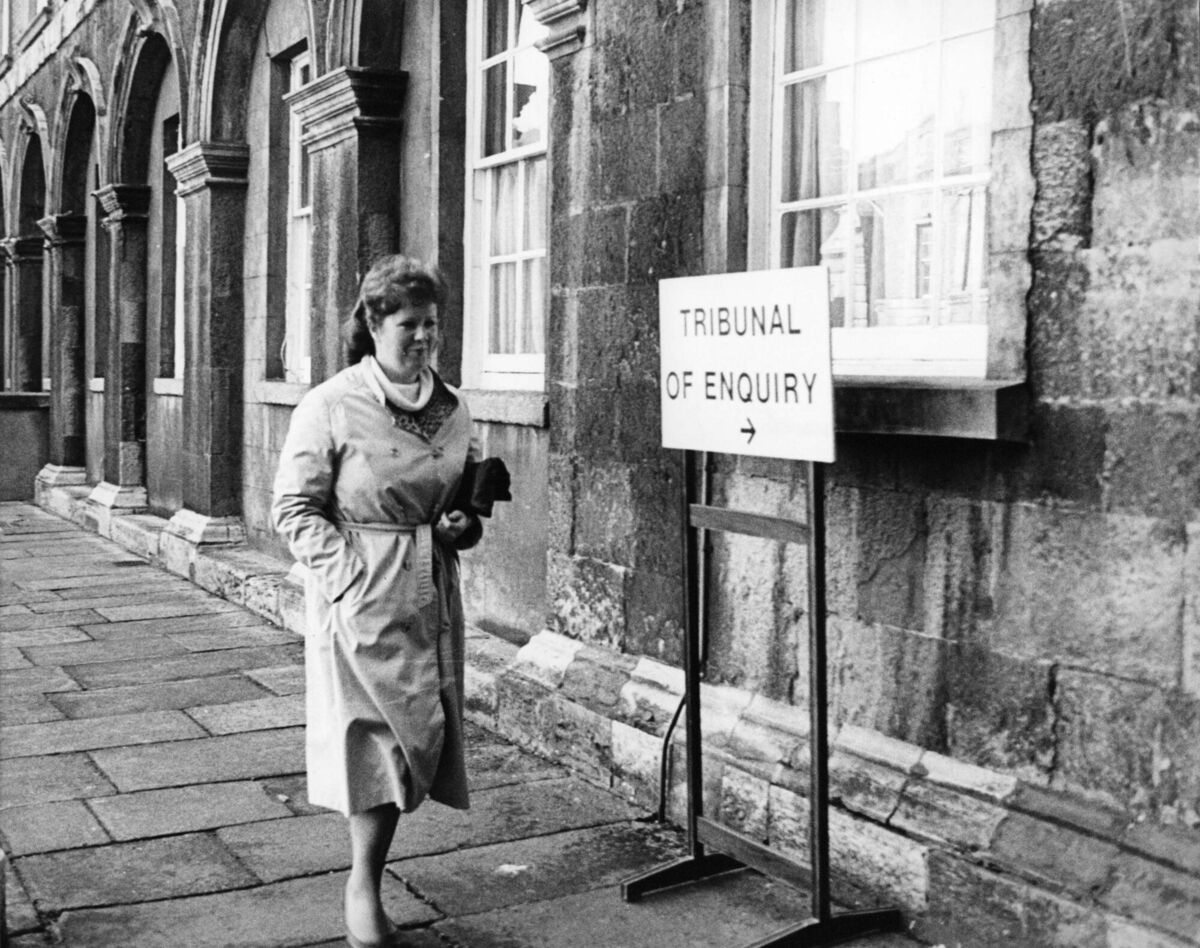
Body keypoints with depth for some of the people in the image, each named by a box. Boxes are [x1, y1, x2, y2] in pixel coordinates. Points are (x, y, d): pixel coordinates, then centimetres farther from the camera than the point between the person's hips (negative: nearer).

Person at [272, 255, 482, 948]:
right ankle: (363, 886, 13)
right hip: (361, 596, -5)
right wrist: (351, 566, -17)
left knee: (422, 734, 8)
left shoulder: (453, 408, 9)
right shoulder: (331, 408, -8)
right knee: (376, 730, -4)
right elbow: (294, 509, -6)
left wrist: (466, 524, 1)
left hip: (432, 593, 6)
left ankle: (368, 878, 25)